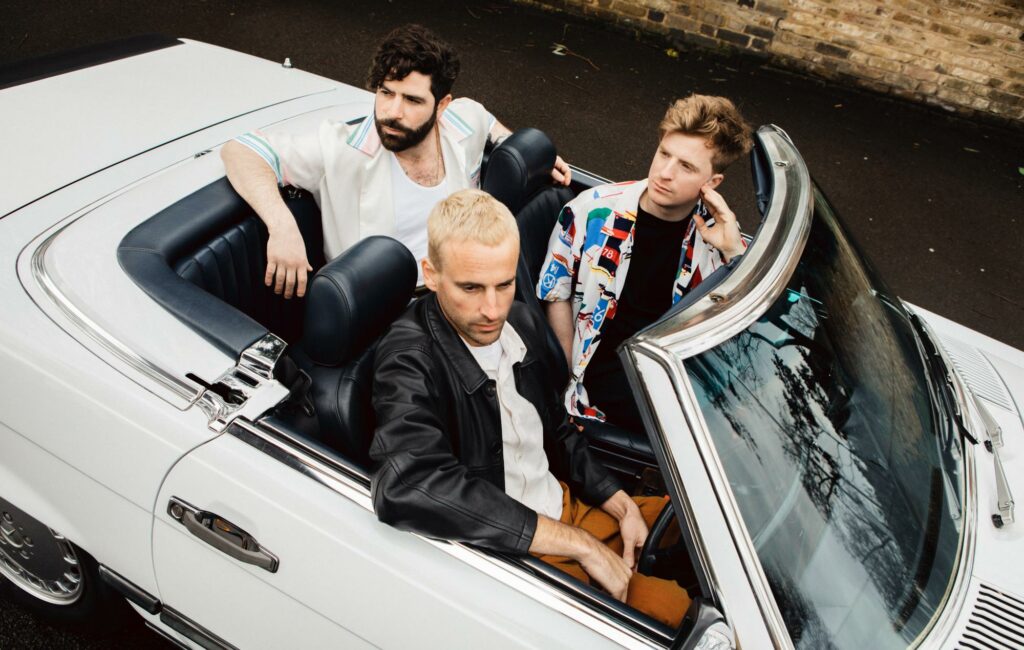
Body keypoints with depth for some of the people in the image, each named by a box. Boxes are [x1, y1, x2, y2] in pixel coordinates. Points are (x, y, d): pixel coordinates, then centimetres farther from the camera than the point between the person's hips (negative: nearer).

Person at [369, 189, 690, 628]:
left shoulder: (523, 322, -1)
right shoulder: (411, 359, -24)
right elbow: (406, 488, -41)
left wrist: (621, 505, -2)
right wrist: (581, 545, -33)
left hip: (571, 506, 7)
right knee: (672, 607, -18)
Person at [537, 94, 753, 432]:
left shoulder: (715, 230, -2)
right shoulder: (594, 211, -9)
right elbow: (554, 292, 2)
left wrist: (735, 253, -19)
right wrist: (572, 376, -1)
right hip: (608, 372, -4)